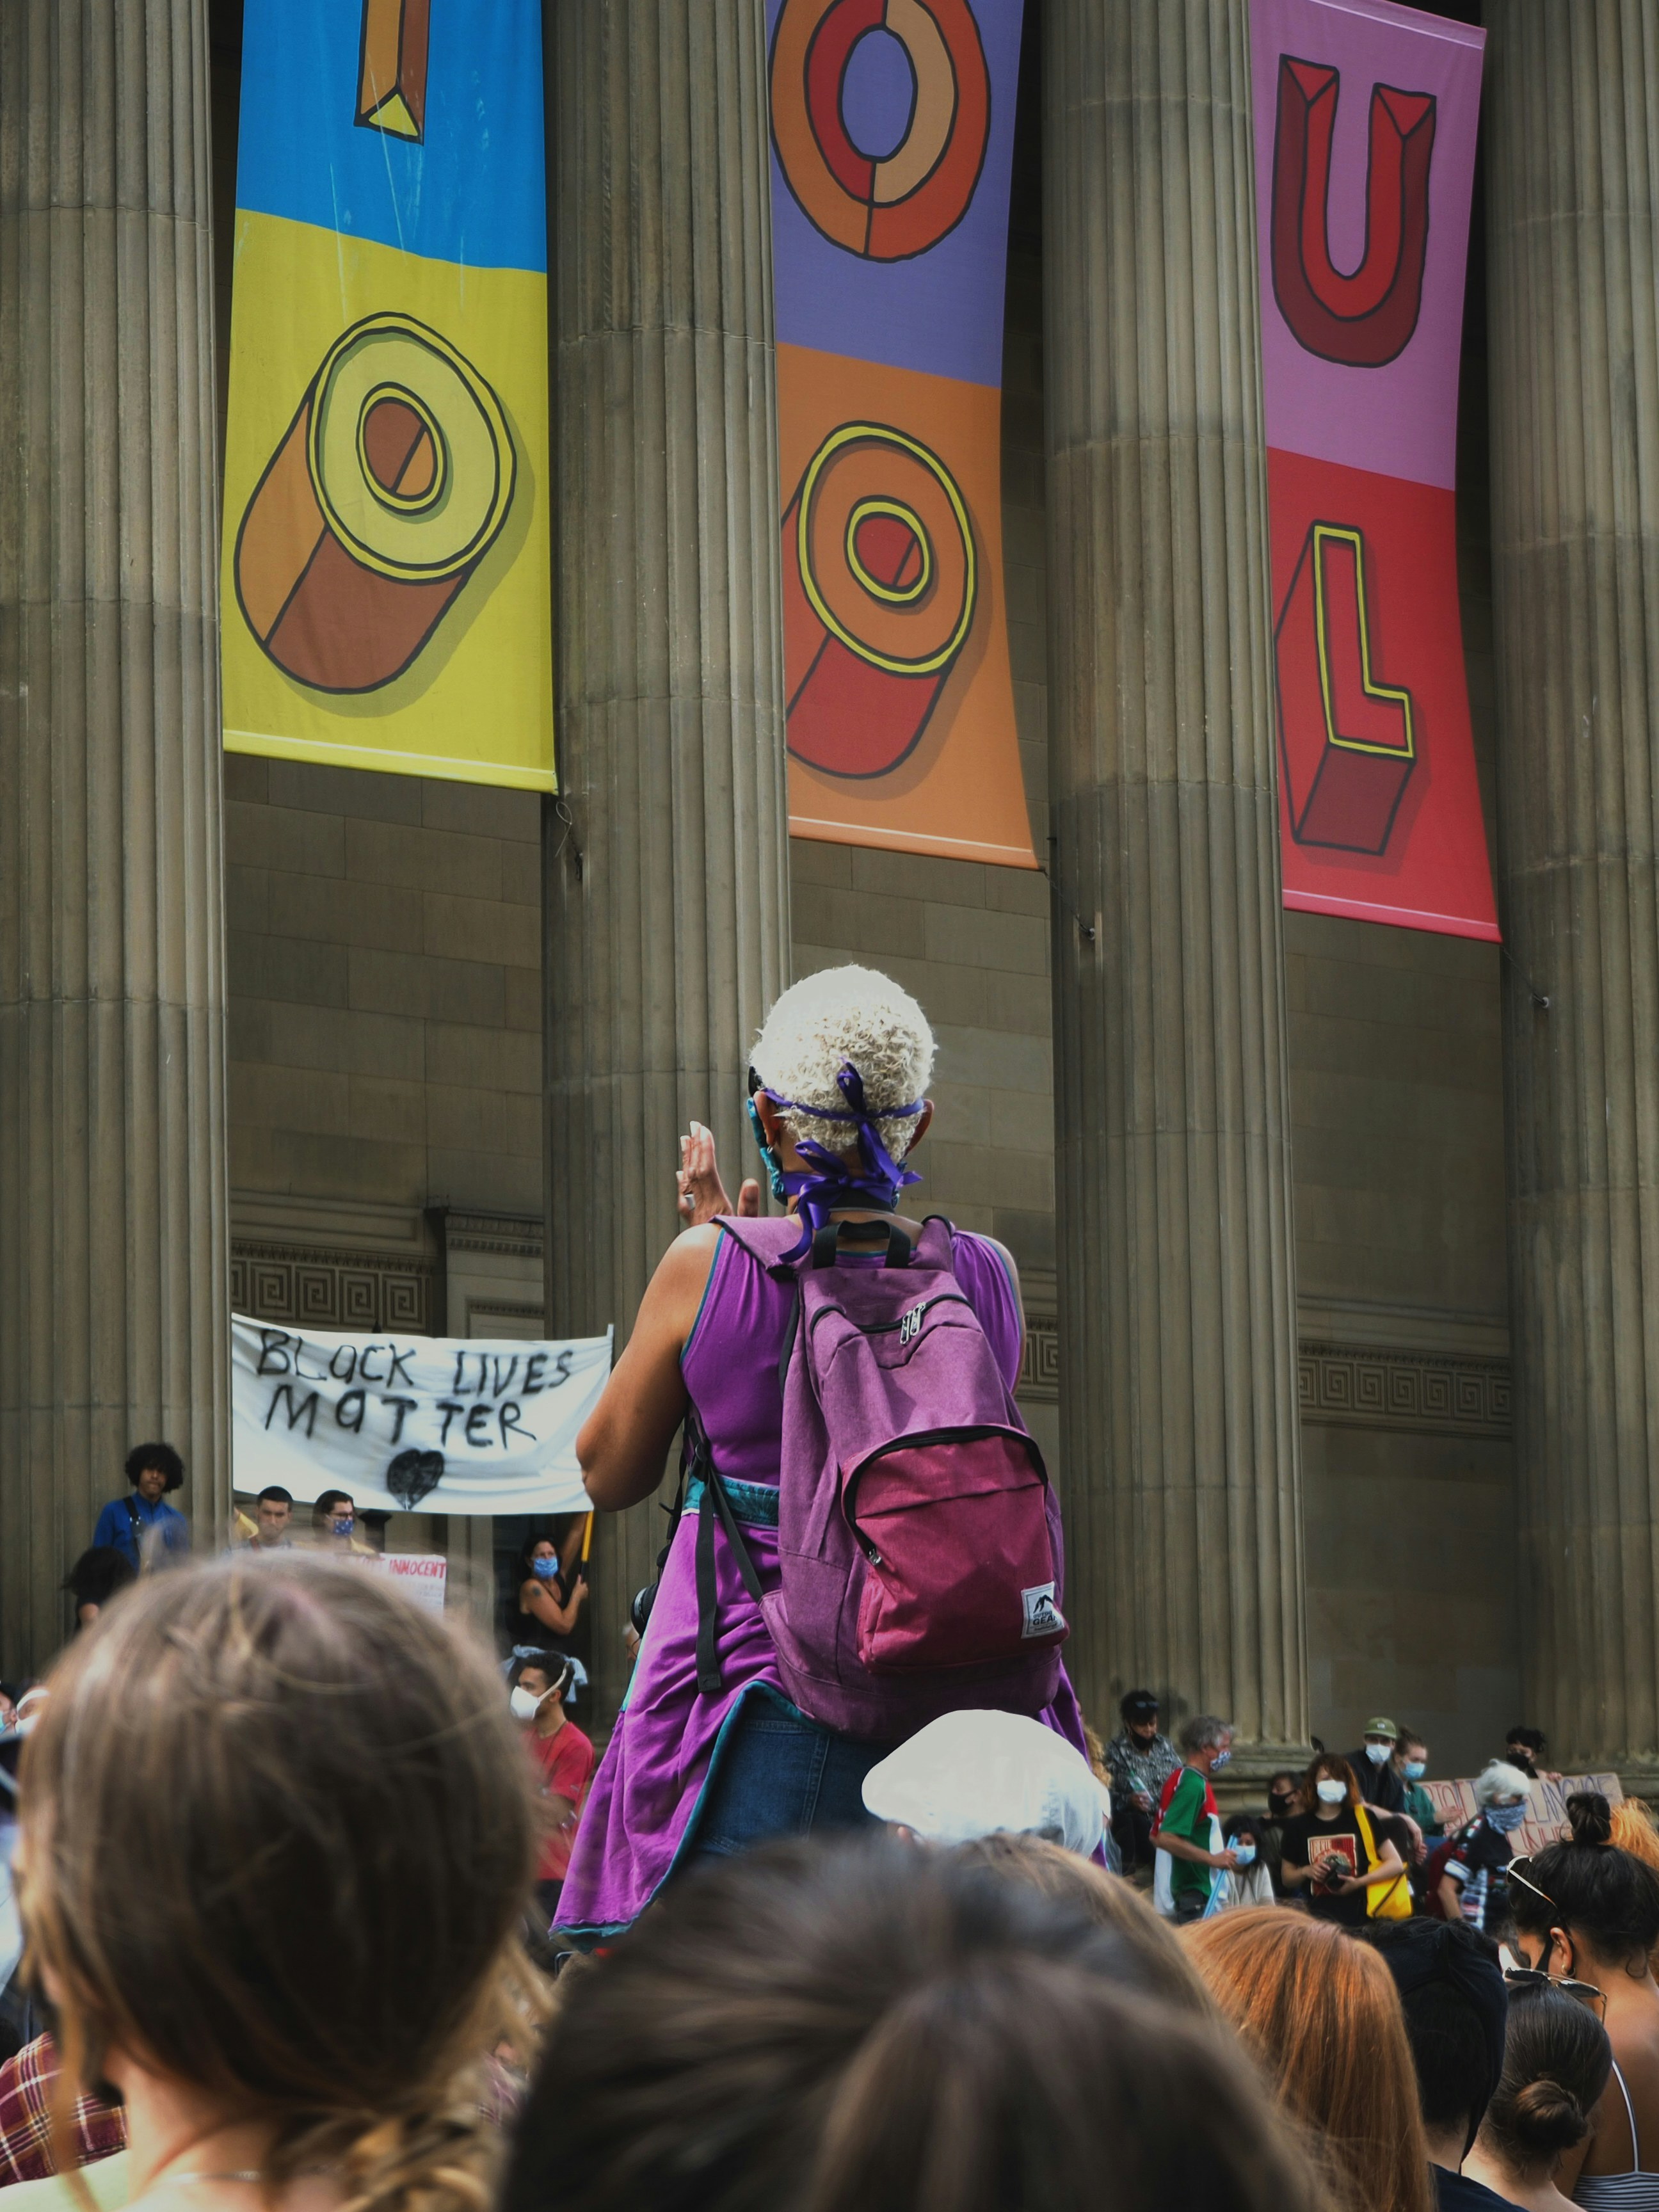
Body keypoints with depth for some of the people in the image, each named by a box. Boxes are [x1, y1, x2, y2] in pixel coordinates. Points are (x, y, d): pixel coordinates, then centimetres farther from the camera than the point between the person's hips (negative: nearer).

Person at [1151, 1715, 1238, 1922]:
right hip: (1196, 1896, -10)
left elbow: (1157, 1837, 22)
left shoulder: (1180, 1778, 15)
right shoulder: (1194, 1785, -15)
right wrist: (1213, 1859, -18)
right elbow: (1167, 1839, -24)